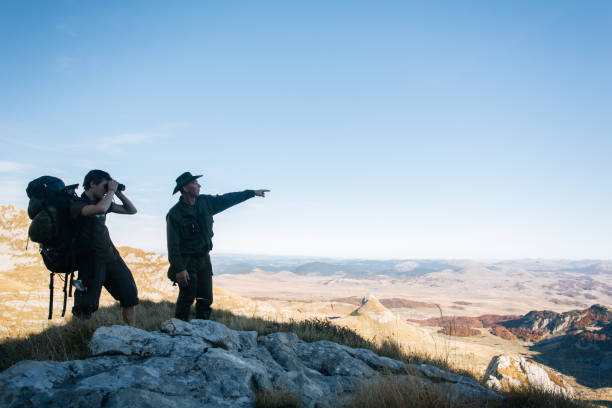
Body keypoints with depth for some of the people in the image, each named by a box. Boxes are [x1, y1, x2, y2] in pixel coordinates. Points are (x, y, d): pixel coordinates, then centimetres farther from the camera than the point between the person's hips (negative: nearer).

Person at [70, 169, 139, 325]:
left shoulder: (103, 201, 13)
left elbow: (132, 210, 18)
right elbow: (100, 209, -30)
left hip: (112, 257, 7)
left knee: (130, 297, 5)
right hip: (92, 261, -7)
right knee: (86, 308, -7)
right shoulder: (77, 205, -8)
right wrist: (111, 191, -14)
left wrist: (119, 193, 5)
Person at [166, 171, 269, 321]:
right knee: (187, 298, -8)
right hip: (186, 261, -6)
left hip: (204, 259, 6)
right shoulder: (174, 214, -14)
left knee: (206, 299, 5)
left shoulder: (205, 202, 4)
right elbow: (173, 245, -15)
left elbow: (227, 199, 15)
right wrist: (179, 269, -22)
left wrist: (252, 192, 18)